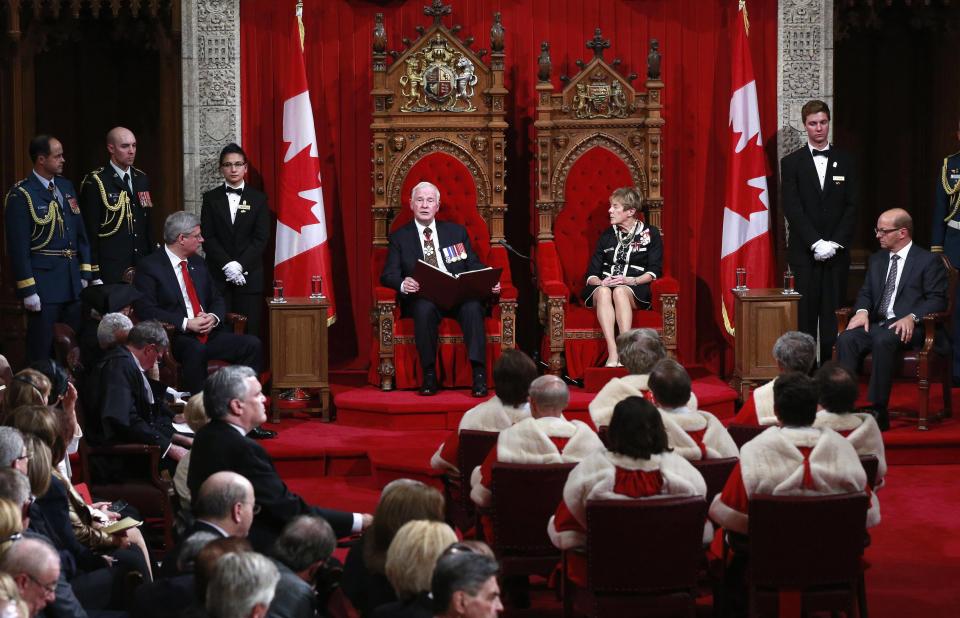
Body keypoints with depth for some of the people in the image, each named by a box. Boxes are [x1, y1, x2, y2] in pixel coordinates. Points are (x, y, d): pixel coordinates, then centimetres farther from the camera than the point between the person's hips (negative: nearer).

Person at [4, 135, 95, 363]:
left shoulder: (66, 187, 11)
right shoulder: (21, 195, -11)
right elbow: (18, 247, -13)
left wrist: (85, 273, 8)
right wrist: (27, 290, -15)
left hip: (73, 282, 7)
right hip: (44, 282, -7)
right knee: (42, 352, 0)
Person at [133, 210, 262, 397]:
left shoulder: (198, 263, 19)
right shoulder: (149, 266, -3)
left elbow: (216, 299, 21)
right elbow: (146, 310, -12)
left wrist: (213, 317, -4)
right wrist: (187, 324, -18)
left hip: (209, 333, 7)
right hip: (177, 338, -7)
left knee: (252, 344, -16)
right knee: (196, 350, -39)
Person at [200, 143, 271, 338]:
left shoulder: (258, 198, 7)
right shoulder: (211, 198, 8)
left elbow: (261, 238, 0)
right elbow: (207, 237, 1)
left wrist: (240, 265, -12)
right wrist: (227, 264, -11)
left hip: (249, 276, 0)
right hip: (218, 275, 0)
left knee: (250, 334, -5)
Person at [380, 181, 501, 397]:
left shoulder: (456, 232, 21)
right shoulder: (399, 237, 15)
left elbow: (474, 266, 15)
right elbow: (388, 275, 5)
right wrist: (403, 284, -19)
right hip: (423, 297, -1)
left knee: (473, 306, -34)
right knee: (424, 308, -38)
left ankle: (479, 376, -36)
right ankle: (429, 376, -29)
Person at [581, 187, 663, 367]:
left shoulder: (650, 234, 10)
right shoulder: (607, 235, 19)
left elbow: (654, 271, 1)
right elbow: (591, 274, 13)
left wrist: (630, 280, -15)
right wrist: (600, 282, -10)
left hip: (635, 290, -2)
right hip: (605, 284, 2)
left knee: (620, 291, -38)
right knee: (603, 292, -35)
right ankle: (613, 353, -50)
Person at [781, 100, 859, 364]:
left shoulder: (845, 161, 9)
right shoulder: (791, 162, 4)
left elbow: (852, 206, 4)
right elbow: (792, 208, -4)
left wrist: (835, 243, -8)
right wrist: (816, 243, -13)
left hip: (837, 251, 1)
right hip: (804, 252, -1)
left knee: (833, 317, -2)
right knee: (805, 315, -5)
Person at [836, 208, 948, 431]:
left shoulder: (928, 261, 1)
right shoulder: (876, 259, 22)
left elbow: (937, 300, -5)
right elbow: (866, 292, 20)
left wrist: (912, 317, -23)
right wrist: (862, 311, -4)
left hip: (908, 327, -6)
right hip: (877, 324, 6)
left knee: (883, 340, -38)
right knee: (846, 339, -26)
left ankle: (878, 410, -36)